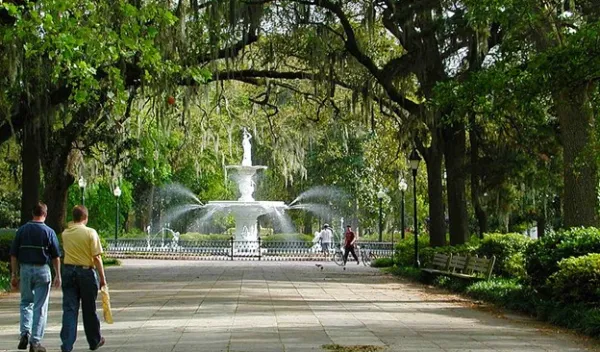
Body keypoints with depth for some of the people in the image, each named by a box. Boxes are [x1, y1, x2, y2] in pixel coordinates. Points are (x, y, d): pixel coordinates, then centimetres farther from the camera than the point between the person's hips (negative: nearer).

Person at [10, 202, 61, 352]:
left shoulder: (22, 230, 2)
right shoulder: (49, 232, -5)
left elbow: (14, 255, 3)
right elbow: (56, 256, -4)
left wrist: (14, 274, 10)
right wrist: (58, 275, 4)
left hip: (25, 269, 2)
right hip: (42, 270, -2)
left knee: (26, 302, 19)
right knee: (40, 307, 3)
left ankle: (25, 332, 2)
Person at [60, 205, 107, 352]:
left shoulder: (65, 233, 4)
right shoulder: (90, 233, -9)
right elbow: (97, 258, -11)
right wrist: (102, 278, -5)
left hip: (68, 270, 3)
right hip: (86, 271, -3)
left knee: (69, 309, 2)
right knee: (89, 310, 10)